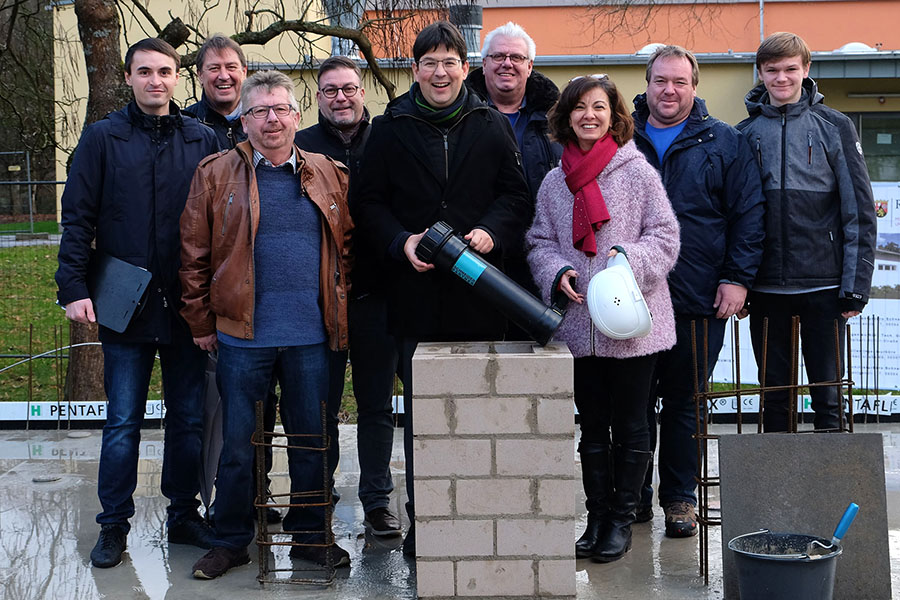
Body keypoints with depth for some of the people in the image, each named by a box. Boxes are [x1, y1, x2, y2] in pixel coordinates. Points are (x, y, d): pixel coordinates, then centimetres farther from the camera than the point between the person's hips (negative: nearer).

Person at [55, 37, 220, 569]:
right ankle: (114, 526, 15)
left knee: (189, 418, 9)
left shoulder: (202, 141, 6)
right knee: (123, 422, 3)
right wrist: (75, 287, -9)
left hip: (187, 305, 2)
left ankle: (184, 516, 23)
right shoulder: (103, 138, 3)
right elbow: (78, 218, 0)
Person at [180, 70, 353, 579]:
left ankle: (311, 535, 25)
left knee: (311, 438, 10)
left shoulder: (329, 175, 8)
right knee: (238, 441, 6)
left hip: (311, 335, 2)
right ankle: (232, 540, 20)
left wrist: (340, 310, 9)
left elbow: (346, 247, 15)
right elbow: (194, 255, 3)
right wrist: (202, 323, 1)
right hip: (243, 335, -2)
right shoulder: (216, 174, 2)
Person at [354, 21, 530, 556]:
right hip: (416, 291, 0)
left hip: (480, 293, 0)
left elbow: (517, 194, 8)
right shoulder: (391, 128, 6)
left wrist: (491, 232, -11)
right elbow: (369, 201, 6)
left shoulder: (491, 126, 7)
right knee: (421, 410, 5)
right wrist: (401, 242, -11)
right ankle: (421, 522, 14)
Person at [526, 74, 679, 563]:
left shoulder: (637, 172, -2)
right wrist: (557, 272, -8)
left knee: (629, 425, 5)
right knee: (592, 426, 12)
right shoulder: (554, 182, 9)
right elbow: (539, 242, 11)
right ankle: (597, 517, 22)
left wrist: (630, 258, -20)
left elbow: (665, 236, -3)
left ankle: (622, 519, 17)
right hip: (578, 323, 3)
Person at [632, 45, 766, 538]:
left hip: (698, 300, -1)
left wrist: (737, 277, -5)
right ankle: (635, 494, 22)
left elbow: (748, 214, 3)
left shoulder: (725, 143, 6)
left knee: (684, 403, 7)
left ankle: (679, 497, 19)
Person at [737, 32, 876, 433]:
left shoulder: (834, 127, 2)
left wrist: (856, 284, -6)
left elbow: (860, 211, 0)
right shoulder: (745, 134, 7)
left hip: (823, 284, -2)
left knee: (828, 396, 4)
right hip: (766, 287, 2)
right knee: (774, 396, 10)